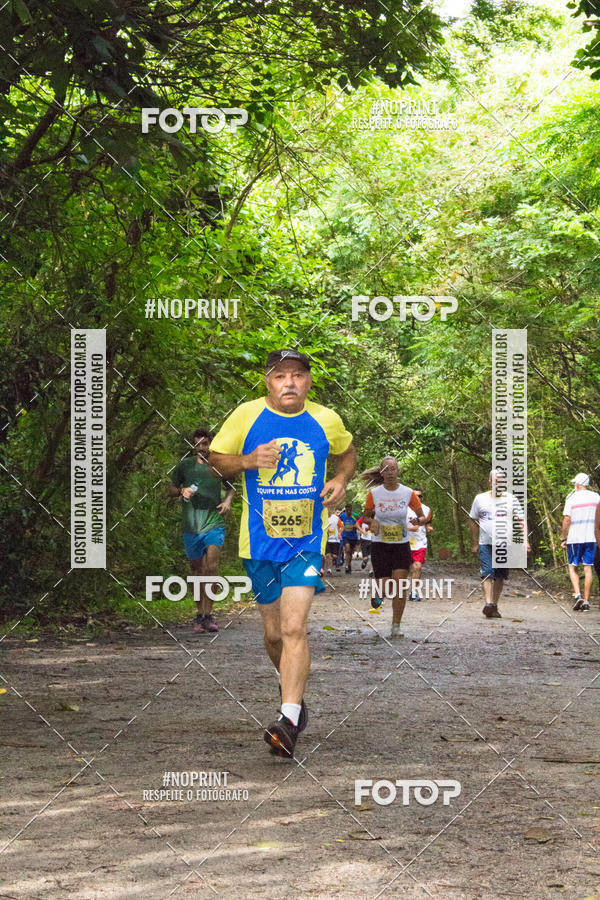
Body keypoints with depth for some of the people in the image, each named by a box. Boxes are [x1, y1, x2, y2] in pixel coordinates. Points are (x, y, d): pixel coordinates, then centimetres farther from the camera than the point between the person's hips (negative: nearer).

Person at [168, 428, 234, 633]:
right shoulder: (185, 465, 7)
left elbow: (231, 487, 22)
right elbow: (170, 490, 14)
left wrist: (227, 500, 1)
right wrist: (182, 491, -7)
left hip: (214, 524, -2)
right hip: (191, 525, 2)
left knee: (211, 566, -18)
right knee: (196, 569, 9)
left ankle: (208, 615, -16)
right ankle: (200, 614, 21)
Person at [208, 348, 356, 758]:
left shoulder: (326, 420, 1)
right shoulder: (246, 415, -3)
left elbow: (347, 451, 21)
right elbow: (217, 459, 5)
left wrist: (341, 480, 0)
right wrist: (249, 460, -15)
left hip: (307, 541, -1)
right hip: (260, 540, 1)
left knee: (294, 628, -17)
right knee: (274, 632, 10)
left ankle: (289, 721, -20)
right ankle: (295, 694, 38)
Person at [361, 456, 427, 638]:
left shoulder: (408, 493, -3)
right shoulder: (374, 493, -3)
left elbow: (422, 516, 5)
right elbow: (365, 517, 9)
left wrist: (419, 520, -18)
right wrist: (372, 522, -14)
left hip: (401, 545, 0)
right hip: (380, 545, 0)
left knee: (400, 587, -8)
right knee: (385, 588, -3)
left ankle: (396, 627, 3)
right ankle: (378, 593, 35)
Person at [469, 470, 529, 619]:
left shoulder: (511, 499, 4)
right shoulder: (480, 499, 6)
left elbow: (521, 521, 3)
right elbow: (473, 521, 13)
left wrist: (525, 540, -9)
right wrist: (474, 543, 12)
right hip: (486, 544, -1)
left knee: (500, 576, 6)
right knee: (487, 573, -16)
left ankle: (494, 605, 18)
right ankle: (488, 603, -26)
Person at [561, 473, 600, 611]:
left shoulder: (571, 498, -5)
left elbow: (566, 520, -8)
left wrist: (564, 539, 0)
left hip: (574, 539, -2)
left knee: (573, 567, 9)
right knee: (588, 568, 5)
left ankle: (578, 595, -10)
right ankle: (586, 601, 2)